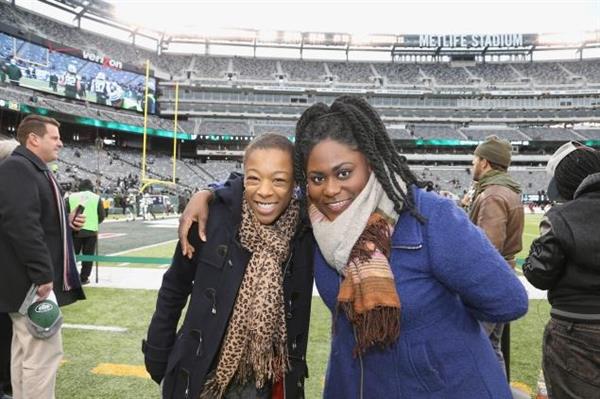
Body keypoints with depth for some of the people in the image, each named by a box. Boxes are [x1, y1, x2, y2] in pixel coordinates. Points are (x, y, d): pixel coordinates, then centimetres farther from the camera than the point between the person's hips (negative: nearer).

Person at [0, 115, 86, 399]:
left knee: (25, 351, 17)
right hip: (31, 281, -11)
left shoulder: (34, 170, 18)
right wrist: (43, 274, -26)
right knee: (44, 352, -6)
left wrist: (67, 222, 9)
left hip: (29, 279, 11)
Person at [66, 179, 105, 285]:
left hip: (75, 230, 1)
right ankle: (84, 278, 8)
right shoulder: (96, 198, 2)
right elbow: (102, 216, 2)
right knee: (88, 255, 6)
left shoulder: (71, 197, 4)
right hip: (91, 231, -1)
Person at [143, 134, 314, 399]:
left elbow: (298, 319, 0)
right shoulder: (213, 216, -17)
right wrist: (157, 355, 1)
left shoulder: (304, 233, -12)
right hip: (200, 377, -1)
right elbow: (175, 287, -4)